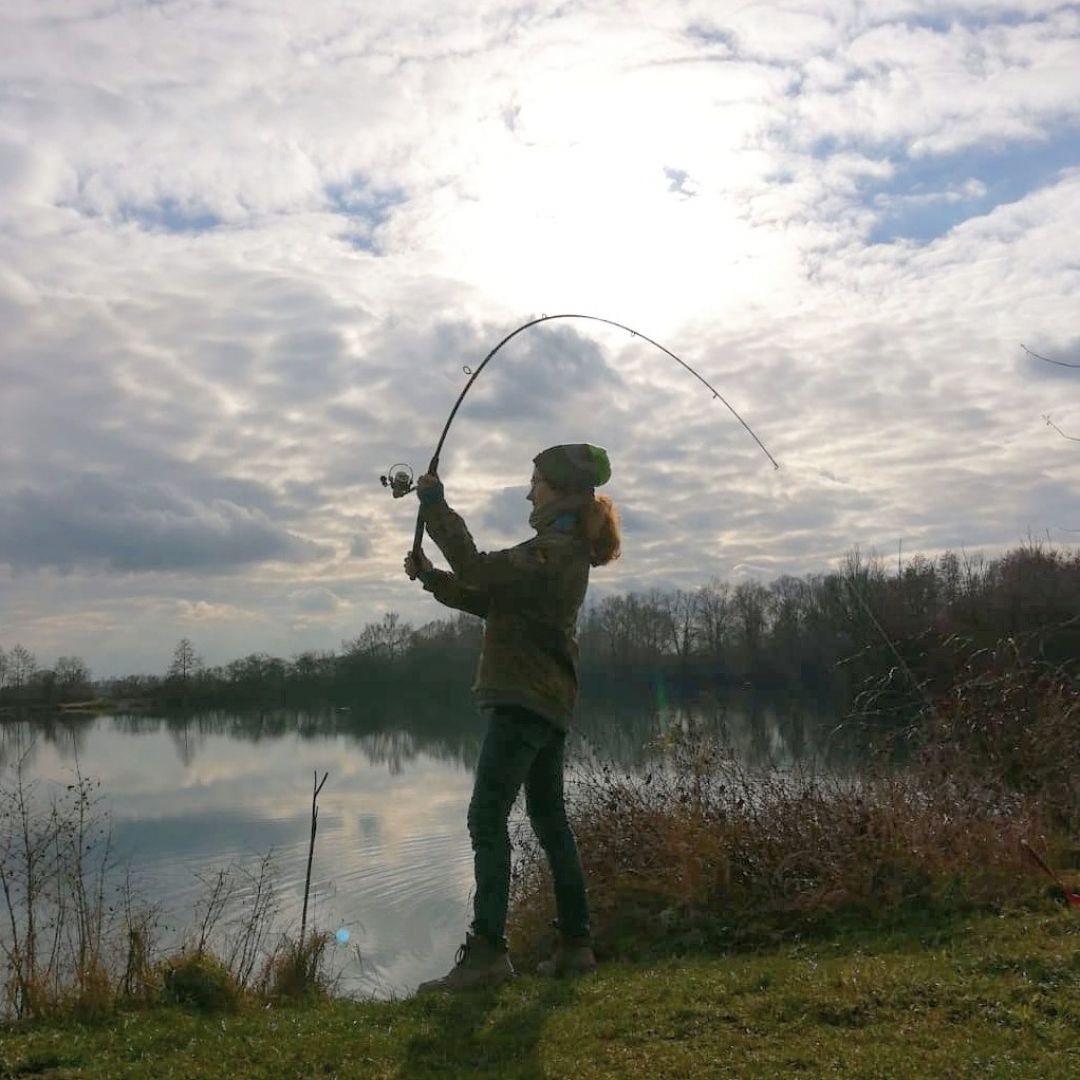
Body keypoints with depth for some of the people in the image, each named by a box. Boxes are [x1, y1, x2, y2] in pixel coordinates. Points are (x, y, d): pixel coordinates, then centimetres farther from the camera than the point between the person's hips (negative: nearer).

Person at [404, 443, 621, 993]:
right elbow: (487, 600, 20)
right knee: (549, 821, 14)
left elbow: (479, 571, -24)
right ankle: (576, 943, 21)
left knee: (487, 820, -12)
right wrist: (431, 576, 9)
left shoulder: (555, 550, -13)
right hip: (547, 702, 11)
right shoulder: (563, 550, 19)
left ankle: (486, 950, -13)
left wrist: (435, 505, -18)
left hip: (524, 701, -11)